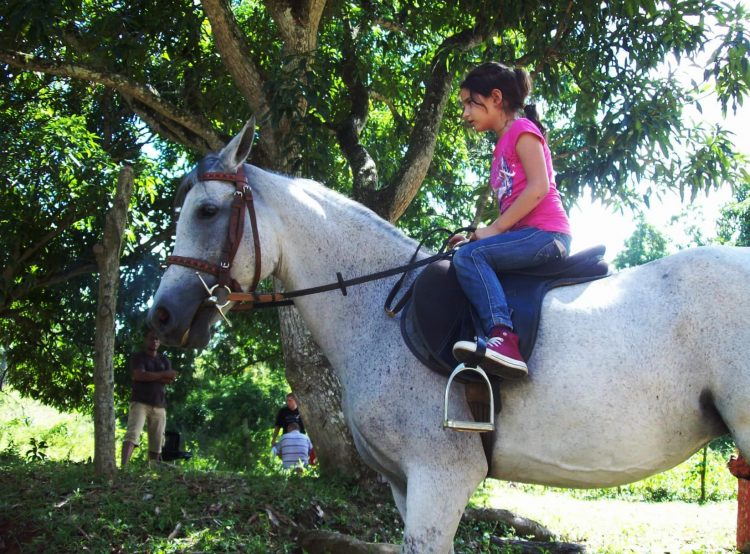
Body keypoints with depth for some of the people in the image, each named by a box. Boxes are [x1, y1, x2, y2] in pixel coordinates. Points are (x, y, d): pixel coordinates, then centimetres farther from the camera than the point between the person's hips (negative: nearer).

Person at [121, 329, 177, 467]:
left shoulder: (164, 360, 19)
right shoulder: (137, 357, 5)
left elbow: (170, 379, 4)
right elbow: (139, 375, -13)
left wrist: (149, 376, -5)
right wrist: (162, 375, -6)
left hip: (159, 405, 5)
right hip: (140, 402, -5)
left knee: (156, 442, 2)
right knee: (132, 434, -23)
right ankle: (123, 467, -37)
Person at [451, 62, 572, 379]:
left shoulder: (521, 129, -1)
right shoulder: (501, 146, 26)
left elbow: (539, 186, -14)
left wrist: (495, 229, -14)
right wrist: (476, 236, 9)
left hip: (546, 232, -9)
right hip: (526, 237, 9)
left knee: (469, 256, -25)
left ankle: (502, 336, -39)